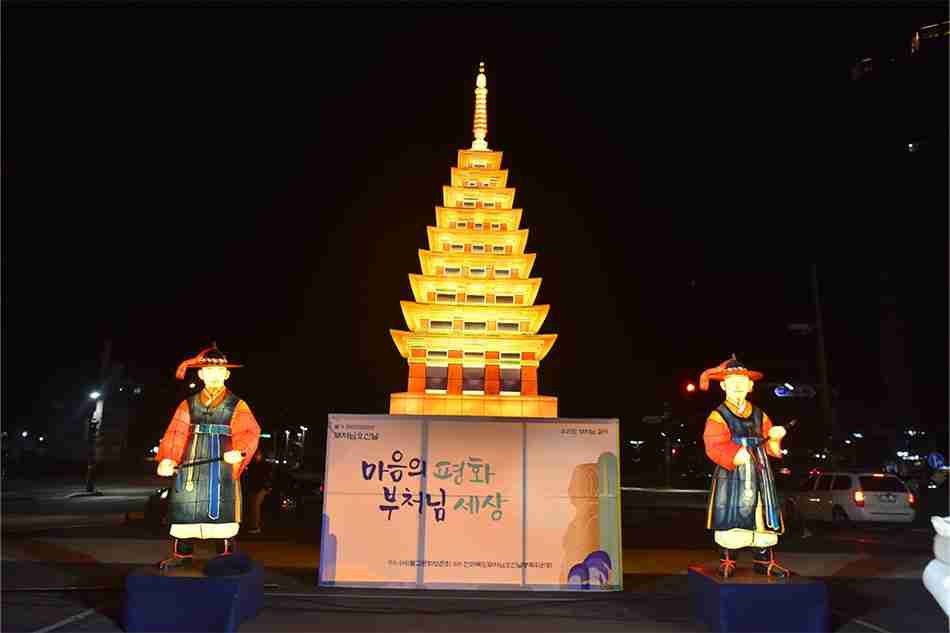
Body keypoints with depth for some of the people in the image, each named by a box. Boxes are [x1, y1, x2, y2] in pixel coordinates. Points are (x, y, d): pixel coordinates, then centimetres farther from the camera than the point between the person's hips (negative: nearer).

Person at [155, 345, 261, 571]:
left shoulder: (237, 406, 3)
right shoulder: (188, 405, 11)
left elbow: (250, 432, -9)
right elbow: (175, 434, 3)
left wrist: (239, 452, -28)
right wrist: (166, 459, -13)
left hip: (222, 465, -3)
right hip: (191, 465, 3)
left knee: (221, 509, -2)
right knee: (184, 506, 6)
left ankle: (226, 557, 12)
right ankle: (182, 554, 23)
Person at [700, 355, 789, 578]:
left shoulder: (759, 415, 15)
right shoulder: (718, 416, -2)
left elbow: (770, 448, 17)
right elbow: (714, 446, -13)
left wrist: (774, 438, -5)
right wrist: (734, 455, -28)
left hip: (759, 474, 5)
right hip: (731, 476, -5)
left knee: (764, 517, 6)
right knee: (731, 518, -4)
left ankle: (764, 560, 19)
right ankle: (727, 561, 9)